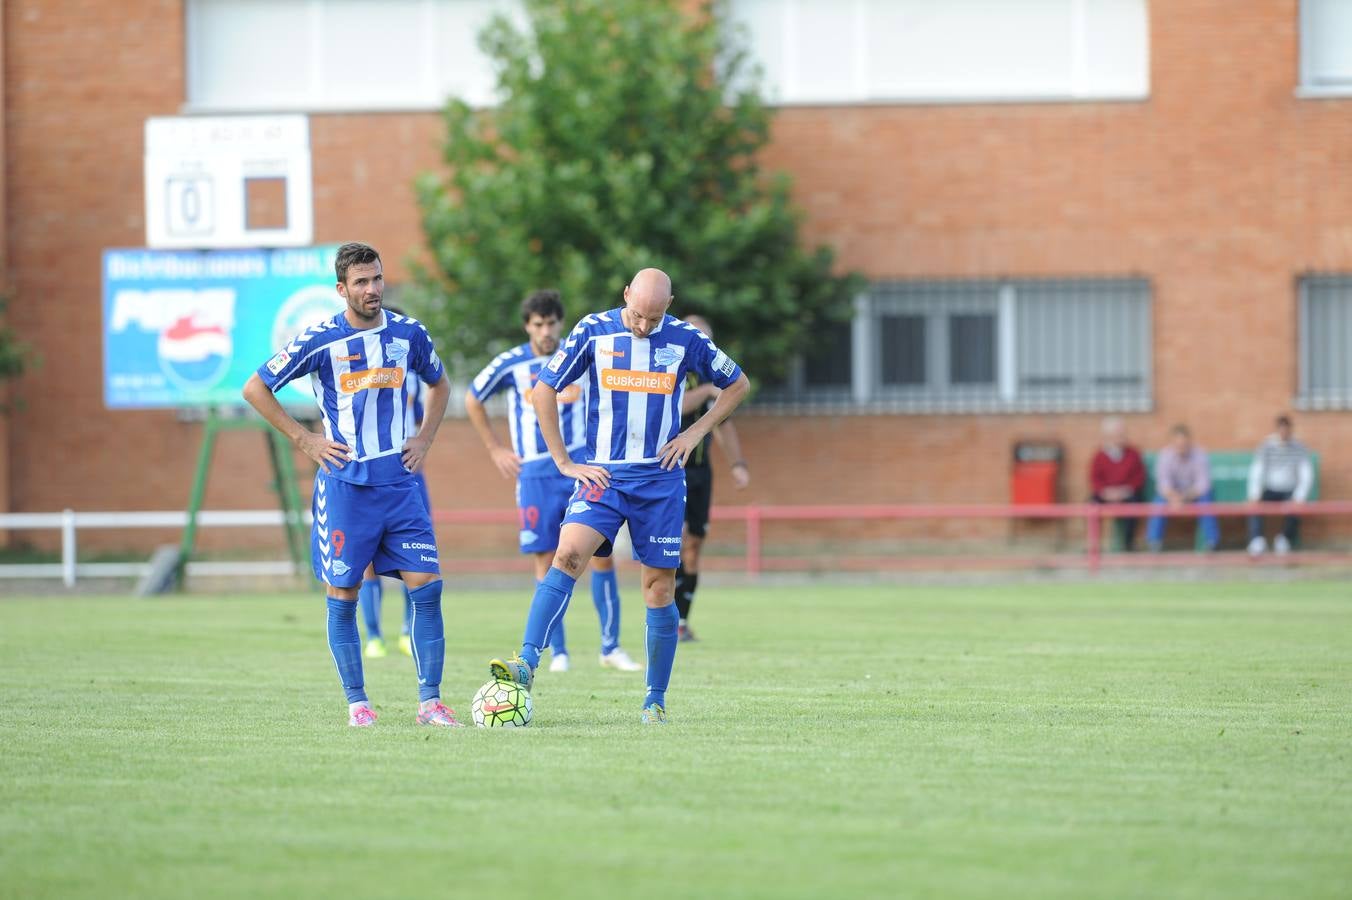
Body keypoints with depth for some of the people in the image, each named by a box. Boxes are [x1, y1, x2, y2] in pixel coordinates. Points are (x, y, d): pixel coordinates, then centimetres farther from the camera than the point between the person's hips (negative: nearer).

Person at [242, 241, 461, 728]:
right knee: (343, 596, 0)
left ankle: (430, 702, -2)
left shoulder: (408, 333, 5)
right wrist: (304, 440, -3)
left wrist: (424, 439, 11)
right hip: (345, 483, -3)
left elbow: (439, 384, 25)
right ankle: (357, 703, 9)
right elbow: (255, 388, 1)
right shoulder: (319, 340, -6)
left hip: (399, 482, 3)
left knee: (427, 587, -6)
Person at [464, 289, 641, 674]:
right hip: (536, 473, -1)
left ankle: (610, 646, 1)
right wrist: (495, 449, 8)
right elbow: (472, 400, 12)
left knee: (601, 552, -6)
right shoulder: (511, 364, -2)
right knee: (546, 560, -2)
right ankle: (557, 651, 5)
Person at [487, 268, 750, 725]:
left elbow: (737, 384, 14)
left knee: (660, 588, 2)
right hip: (603, 475, -1)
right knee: (567, 554, -23)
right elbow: (543, 391, 3)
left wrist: (695, 432, 3)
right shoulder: (594, 331, -3)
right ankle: (526, 662, -31)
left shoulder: (685, 339, -1)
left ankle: (656, 699, 12)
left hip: (661, 480, 1)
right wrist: (564, 463, -1)